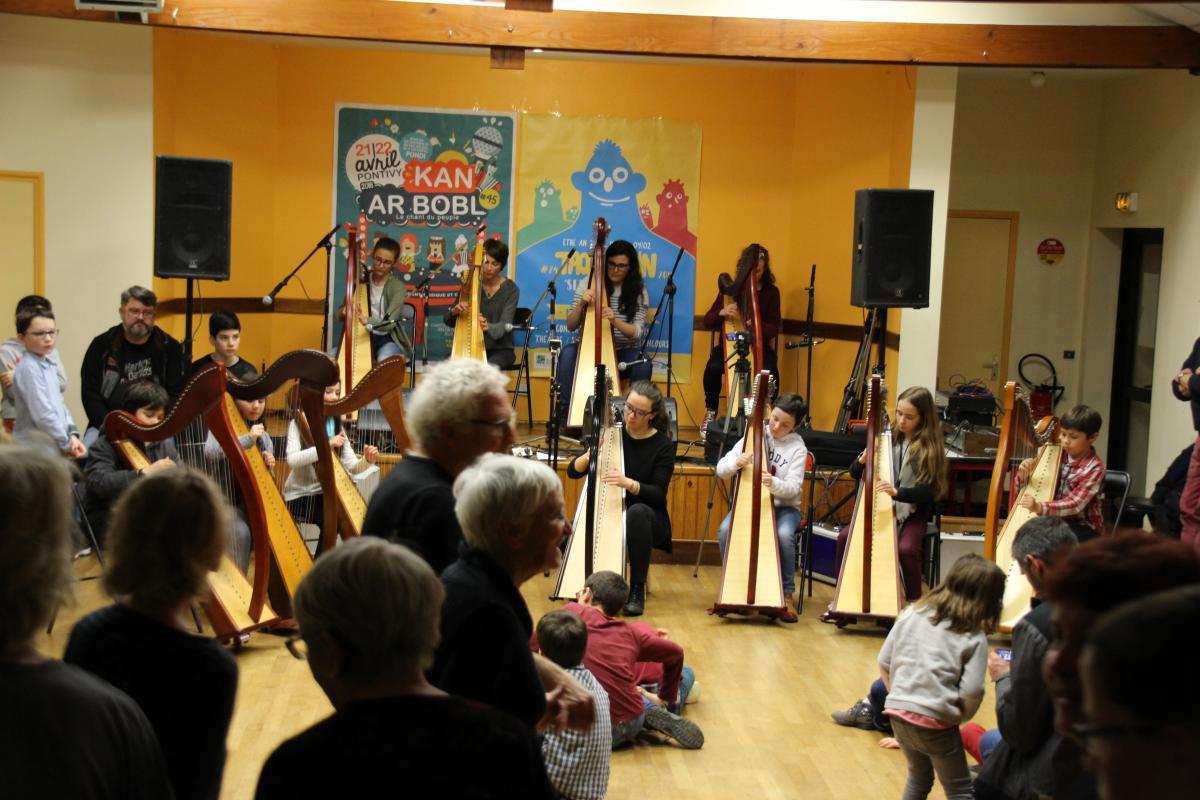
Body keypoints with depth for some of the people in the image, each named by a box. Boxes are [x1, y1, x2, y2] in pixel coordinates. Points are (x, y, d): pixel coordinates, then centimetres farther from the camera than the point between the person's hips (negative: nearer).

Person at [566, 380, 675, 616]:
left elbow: (658, 494, -17)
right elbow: (572, 471, -3)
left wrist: (629, 483, -37)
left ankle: (637, 590, -28)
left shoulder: (663, 445, -8)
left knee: (637, 511, -37)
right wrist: (590, 455, -26)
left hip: (647, 518, -1)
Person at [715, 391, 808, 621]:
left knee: (783, 535, -34)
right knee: (725, 530, -27)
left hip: (783, 507, -2)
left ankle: (786, 596, -18)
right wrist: (736, 462, -28)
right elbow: (721, 470, -4)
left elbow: (793, 487, -17)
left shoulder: (797, 447, -4)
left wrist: (774, 483, -39)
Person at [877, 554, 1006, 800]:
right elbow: (971, 691, -12)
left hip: (898, 714, 5)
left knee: (919, 778, 27)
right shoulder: (975, 637, -5)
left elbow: (884, 664, 7)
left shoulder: (912, 613, 5)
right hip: (936, 723, -4)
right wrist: (960, 717, 8)